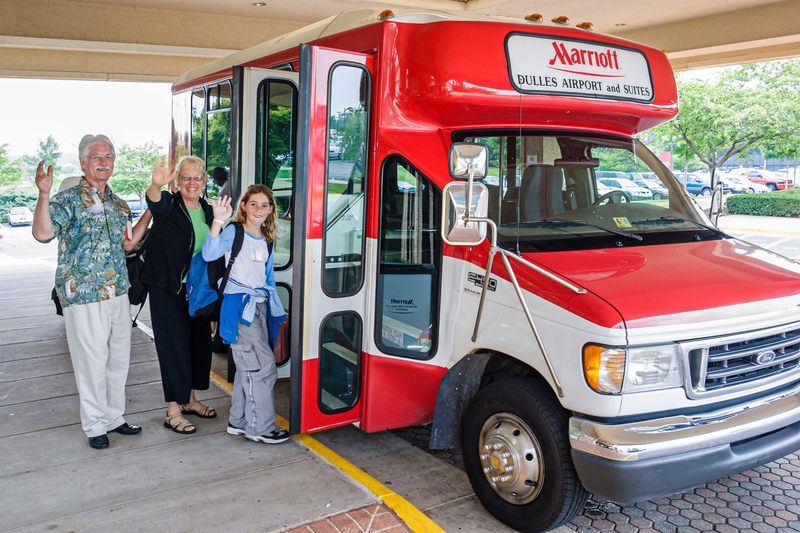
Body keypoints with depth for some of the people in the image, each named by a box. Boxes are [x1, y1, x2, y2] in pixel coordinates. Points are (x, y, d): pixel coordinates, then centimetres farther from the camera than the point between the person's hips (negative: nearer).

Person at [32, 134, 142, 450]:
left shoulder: (118, 204, 12)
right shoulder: (68, 199, -8)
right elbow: (43, 234, -23)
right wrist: (44, 194, -36)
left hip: (119, 293, 7)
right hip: (84, 294, -6)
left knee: (119, 358, 14)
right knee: (92, 361, 2)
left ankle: (114, 416, 30)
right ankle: (95, 425, 19)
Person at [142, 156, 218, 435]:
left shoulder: (208, 210, 8)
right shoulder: (168, 205, -8)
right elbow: (154, 201, -34)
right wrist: (156, 185, -57)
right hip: (168, 289, -6)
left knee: (200, 341, 12)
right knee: (174, 344, -2)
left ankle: (189, 399, 30)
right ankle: (173, 411, 8)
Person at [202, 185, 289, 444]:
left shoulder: (267, 241, 14)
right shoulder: (234, 232, -7)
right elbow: (209, 254, -25)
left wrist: (277, 310, 19)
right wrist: (218, 221, -34)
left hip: (261, 306, 8)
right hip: (240, 306, -7)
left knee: (248, 367, 14)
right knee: (263, 367, -9)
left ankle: (239, 421, 26)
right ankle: (259, 427, 3)